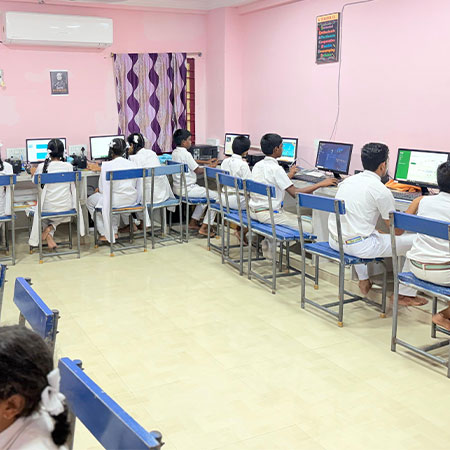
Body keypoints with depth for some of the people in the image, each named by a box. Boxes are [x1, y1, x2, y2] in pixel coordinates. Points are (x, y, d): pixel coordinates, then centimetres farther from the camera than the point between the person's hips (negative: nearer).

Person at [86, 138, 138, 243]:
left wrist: (98, 190, 18)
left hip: (116, 201, -6)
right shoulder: (132, 164, 3)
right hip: (132, 200, 6)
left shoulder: (107, 165, -12)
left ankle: (105, 234, 15)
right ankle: (114, 231, 32)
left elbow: (102, 189, -7)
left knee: (90, 201, 20)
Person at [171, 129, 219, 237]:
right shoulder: (185, 154, -18)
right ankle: (204, 228, -6)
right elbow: (198, 170, -12)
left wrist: (207, 163, 16)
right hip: (186, 189, -10)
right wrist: (210, 167, 4)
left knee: (206, 195, 29)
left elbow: (193, 164, 17)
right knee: (215, 196, -5)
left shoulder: (175, 153, 10)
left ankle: (193, 222, 27)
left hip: (178, 188, 10)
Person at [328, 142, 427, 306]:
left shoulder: (347, 180, 8)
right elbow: (397, 231, -5)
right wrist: (414, 205, 9)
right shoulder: (381, 191, -13)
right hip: (358, 246, -8)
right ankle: (405, 294, 15)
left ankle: (363, 281, 42)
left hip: (335, 241, 8)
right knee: (414, 241, 4)